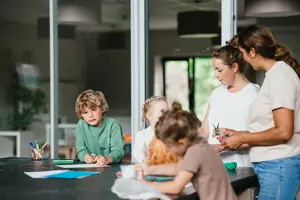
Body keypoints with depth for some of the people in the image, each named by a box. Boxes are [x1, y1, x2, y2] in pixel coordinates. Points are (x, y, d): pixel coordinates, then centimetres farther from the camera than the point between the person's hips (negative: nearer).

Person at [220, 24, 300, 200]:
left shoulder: (279, 76, -14)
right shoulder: (275, 73, 14)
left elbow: (283, 132, -20)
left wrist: (242, 138, -11)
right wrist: (238, 134, 11)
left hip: (279, 165, -9)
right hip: (274, 165, 9)